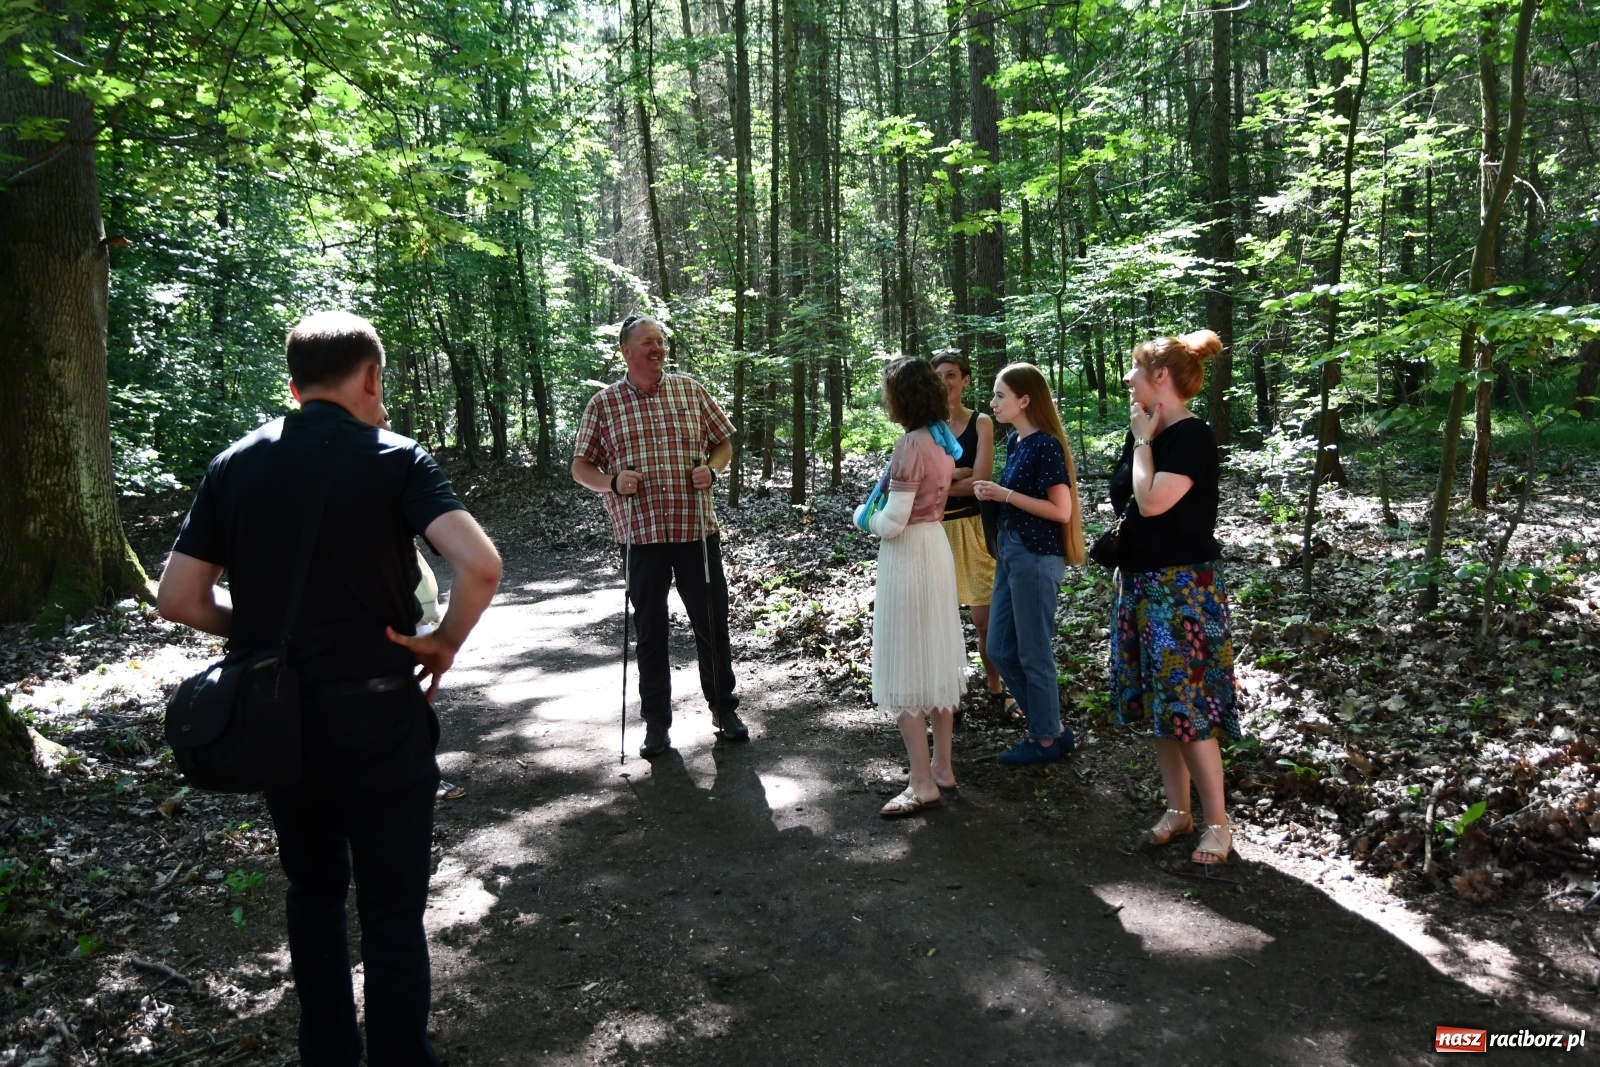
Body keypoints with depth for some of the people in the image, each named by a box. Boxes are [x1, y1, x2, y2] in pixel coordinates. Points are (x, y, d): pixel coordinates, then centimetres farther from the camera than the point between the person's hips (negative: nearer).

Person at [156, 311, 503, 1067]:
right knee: (391, 906, 9)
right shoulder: (393, 459, -10)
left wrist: (259, 631, 14)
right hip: (374, 713, -4)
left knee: (313, 893, 22)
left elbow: (178, 597, 1)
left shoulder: (235, 465, 2)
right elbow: (480, 565, -25)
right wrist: (446, 642, -9)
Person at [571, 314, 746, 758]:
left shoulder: (691, 391, 5)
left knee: (712, 623, 8)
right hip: (640, 534, -1)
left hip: (697, 529, 1)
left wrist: (712, 469, -7)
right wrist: (612, 482, -15)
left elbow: (723, 442, 14)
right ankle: (656, 722, 23)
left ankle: (724, 708, 26)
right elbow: (580, 467, 4)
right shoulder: (604, 404, 1)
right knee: (650, 630, 9)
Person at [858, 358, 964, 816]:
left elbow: (893, 523, -22)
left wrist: (867, 520, -3)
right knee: (936, 659, 15)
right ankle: (942, 765, 25)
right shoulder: (942, 440, 7)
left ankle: (922, 783, 5)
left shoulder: (910, 444, -20)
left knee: (905, 667, -1)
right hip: (937, 547, 9)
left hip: (908, 555, -9)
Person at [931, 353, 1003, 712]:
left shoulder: (981, 422, 0)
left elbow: (980, 482, -10)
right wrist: (960, 471, -15)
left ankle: (994, 686, 20)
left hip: (972, 527, -2)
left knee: (984, 617, 0)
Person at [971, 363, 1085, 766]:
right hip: (1010, 550, 10)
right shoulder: (1014, 441, 11)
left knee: (1033, 653, 2)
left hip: (1037, 557, -10)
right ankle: (1052, 726, 26)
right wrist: (992, 492, 4)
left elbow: (1061, 510, -19)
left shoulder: (1046, 445, -15)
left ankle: (1047, 740, 19)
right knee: (1000, 649, 13)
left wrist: (1004, 494, -19)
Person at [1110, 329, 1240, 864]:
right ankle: (1177, 809, 23)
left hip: (1182, 588, -9)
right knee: (1156, 705, 12)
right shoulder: (1148, 435, 11)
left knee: (1187, 707, -6)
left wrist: (1143, 439, -14)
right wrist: (1126, 547, 18)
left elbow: (1151, 502, -26)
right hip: (1140, 584, 9)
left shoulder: (1192, 438, -15)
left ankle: (1218, 824, 6)